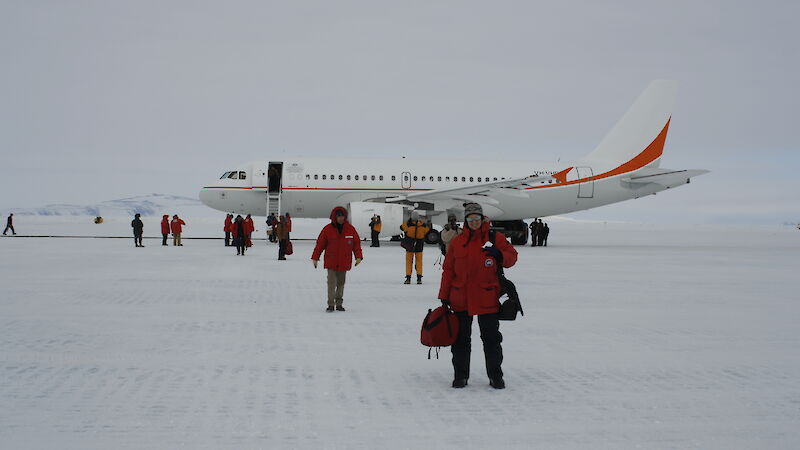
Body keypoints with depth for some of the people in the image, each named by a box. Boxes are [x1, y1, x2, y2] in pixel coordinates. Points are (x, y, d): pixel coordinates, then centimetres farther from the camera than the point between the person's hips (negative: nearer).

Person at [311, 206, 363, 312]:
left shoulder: (350, 229, 2)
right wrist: (315, 258, 1)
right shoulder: (327, 229, -4)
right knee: (332, 283, -8)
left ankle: (339, 303, 22)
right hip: (331, 262, -2)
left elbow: (356, 243, 6)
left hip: (344, 262, 2)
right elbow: (320, 244, 1)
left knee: (341, 283, 11)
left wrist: (358, 256, -4)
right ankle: (331, 304, -2)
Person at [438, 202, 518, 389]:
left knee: (491, 338, 4)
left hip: (487, 298, -1)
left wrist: (499, 255, -18)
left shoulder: (495, 238, 2)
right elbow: (448, 270, 8)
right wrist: (444, 296, 6)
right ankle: (460, 375, 19)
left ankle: (495, 375, 15)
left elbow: (511, 257, 5)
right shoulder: (457, 242, 6)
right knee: (461, 338, 8)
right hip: (461, 299, 2)